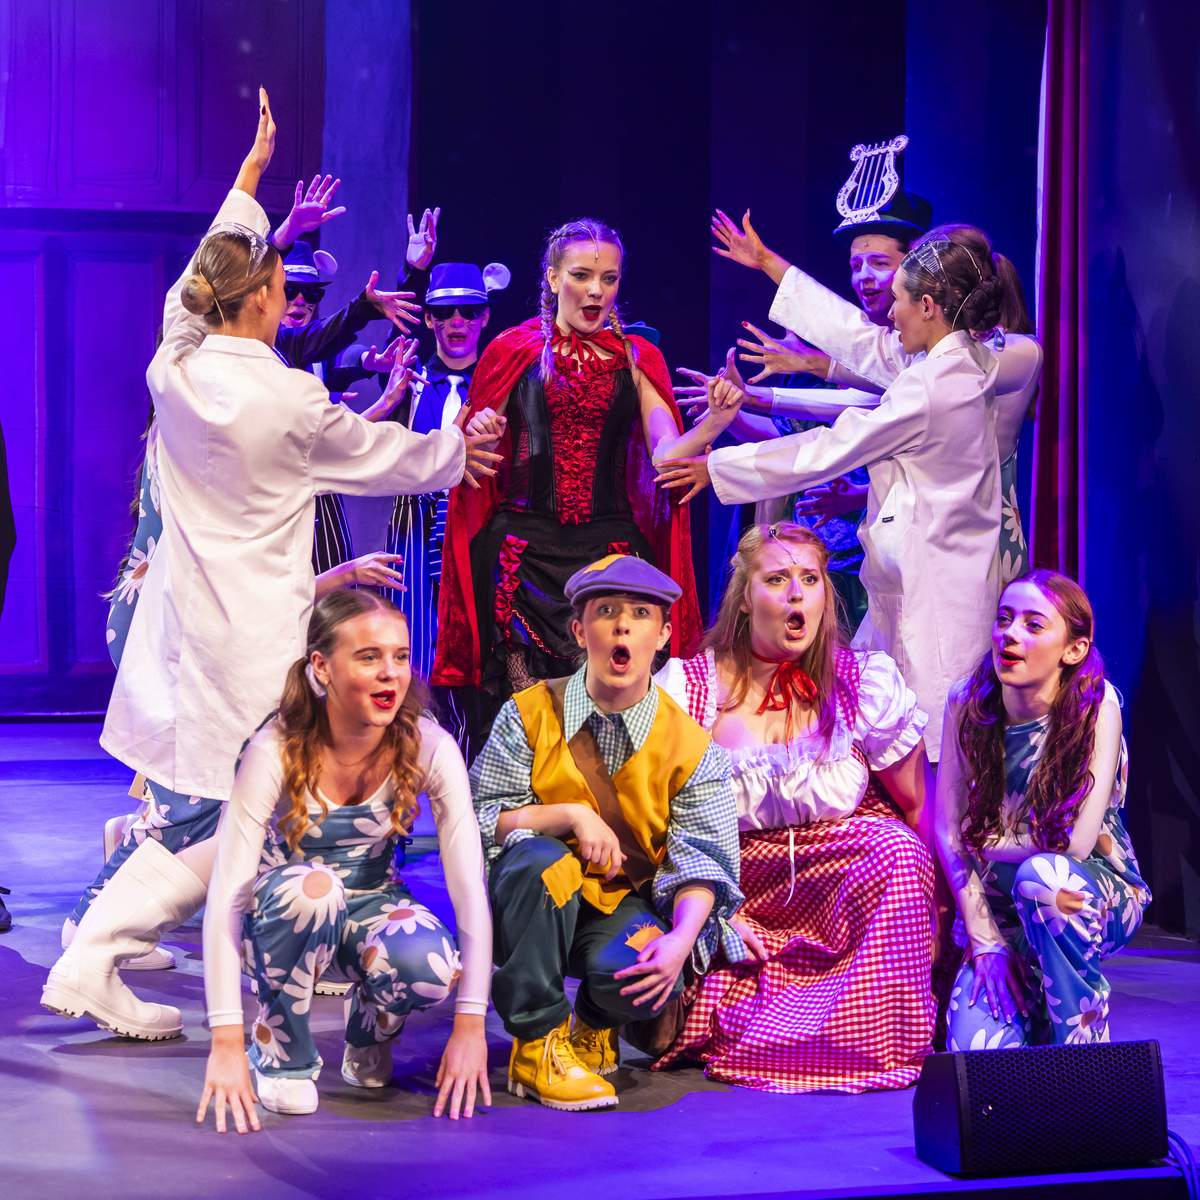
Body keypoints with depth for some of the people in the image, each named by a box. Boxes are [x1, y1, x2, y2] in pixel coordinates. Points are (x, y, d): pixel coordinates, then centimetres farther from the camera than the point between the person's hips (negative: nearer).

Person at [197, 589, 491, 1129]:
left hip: (371, 908, 2)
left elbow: (470, 887, -20)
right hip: (287, 918, -2)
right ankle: (281, 1050, -12)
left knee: (430, 963, -33)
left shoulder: (428, 747, -20)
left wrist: (470, 1025, -25)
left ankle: (370, 1031, 4)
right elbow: (225, 895, -30)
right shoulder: (276, 750, -26)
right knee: (307, 886, -38)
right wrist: (226, 1042, -37)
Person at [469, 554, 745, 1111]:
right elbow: (481, 818, -9)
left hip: (624, 905, 0)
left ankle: (598, 1025, 10)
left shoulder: (691, 746, -5)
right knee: (540, 860, -35)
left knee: (641, 977, -33)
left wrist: (681, 939, -31)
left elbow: (701, 860, -11)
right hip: (533, 908, 0)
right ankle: (538, 1043, -19)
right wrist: (571, 815, -25)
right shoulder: (530, 714, -6)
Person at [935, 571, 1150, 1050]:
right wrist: (984, 939, -13)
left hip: (1097, 898, -2)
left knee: (1040, 876, -37)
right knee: (978, 1050, -22)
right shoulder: (968, 702, -6)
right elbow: (948, 829, -7)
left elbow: (1074, 844, -21)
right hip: (998, 909, 2)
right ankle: (1029, 995, 13)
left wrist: (986, 847, -7)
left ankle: (1085, 1041, -17)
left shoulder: (1096, 703, -16)